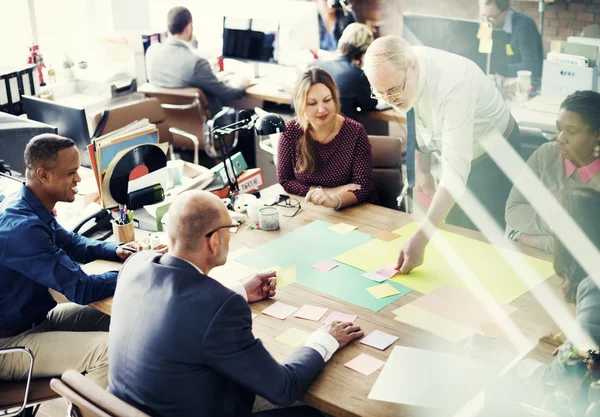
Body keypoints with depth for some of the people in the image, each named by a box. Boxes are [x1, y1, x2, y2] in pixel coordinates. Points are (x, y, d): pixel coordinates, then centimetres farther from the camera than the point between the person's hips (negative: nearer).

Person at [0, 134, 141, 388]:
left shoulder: (32, 208, 1)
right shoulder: (21, 226, -30)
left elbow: (70, 243, 19)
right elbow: (82, 289, -28)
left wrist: (115, 250, 1)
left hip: (32, 318, 10)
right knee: (109, 349, -25)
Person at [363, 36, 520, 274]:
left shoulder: (453, 84, -41)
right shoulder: (398, 69, -19)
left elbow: (455, 171, -46)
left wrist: (419, 240, -51)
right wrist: (422, 170, 2)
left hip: (493, 154, -6)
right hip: (455, 151, 6)